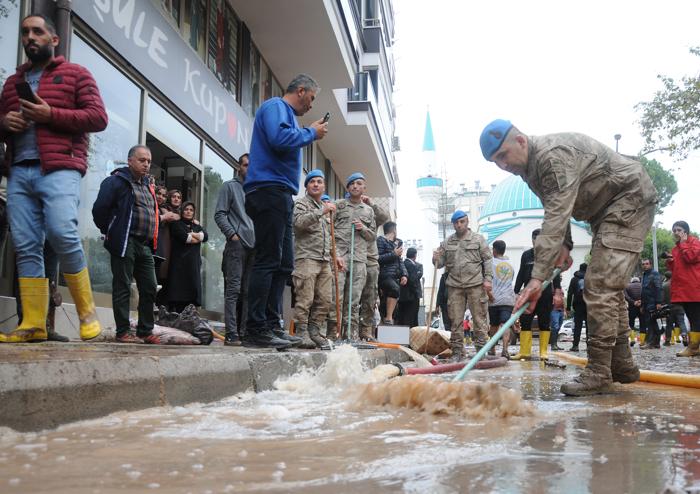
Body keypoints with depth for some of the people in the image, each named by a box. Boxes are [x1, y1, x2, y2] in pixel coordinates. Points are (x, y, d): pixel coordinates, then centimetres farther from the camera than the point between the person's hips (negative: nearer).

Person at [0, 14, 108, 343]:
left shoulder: (75, 74, 11)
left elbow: (98, 118, 0)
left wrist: (50, 114, -10)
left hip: (59, 168, -5)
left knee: (62, 234, -22)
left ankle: (87, 311, -6)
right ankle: (33, 324, -2)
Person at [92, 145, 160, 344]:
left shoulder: (148, 185, 20)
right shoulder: (117, 181, -5)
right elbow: (99, 209, -12)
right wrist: (110, 232, -2)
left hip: (145, 246, 8)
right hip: (125, 244, -8)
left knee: (149, 288, 8)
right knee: (123, 288, -2)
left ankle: (146, 331, 17)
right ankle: (123, 332, 4)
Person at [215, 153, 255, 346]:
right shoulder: (229, 186, 7)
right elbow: (219, 214, -2)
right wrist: (232, 234, -12)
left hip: (254, 246, 6)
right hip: (236, 244, -6)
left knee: (247, 292, 6)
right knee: (233, 290, -10)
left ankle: (243, 332, 10)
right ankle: (231, 334, -11)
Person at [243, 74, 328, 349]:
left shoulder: (285, 112, 28)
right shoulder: (276, 106, -3)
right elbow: (280, 139, -21)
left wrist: (310, 133, 18)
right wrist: (311, 133, -8)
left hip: (279, 195, 11)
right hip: (270, 190, -11)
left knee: (284, 264, 9)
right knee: (268, 261, -13)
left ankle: (272, 326, 12)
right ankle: (256, 331, -12)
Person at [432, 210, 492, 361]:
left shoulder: (478, 239, 5)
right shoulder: (447, 242, 13)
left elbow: (488, 260, 3)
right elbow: (441, 262, 15)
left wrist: (487, 279, -7)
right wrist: (436, 259, -8)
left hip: (475, 285, -3)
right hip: (454, 286, 3)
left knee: (479, 319, -1)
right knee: (456, 321, 4)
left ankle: (481, 350, 6)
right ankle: (457, 351, 12)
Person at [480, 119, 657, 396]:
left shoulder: (553, 156, -28)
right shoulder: (531, 165, 4)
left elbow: (556, 216, -36)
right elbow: (557, 210, 17)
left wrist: (538, 278, -40)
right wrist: (564, 244, 1)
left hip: (630, 197, -11)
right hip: (605, 208, 11)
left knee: (600, 286, -18)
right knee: (608, 286, 12)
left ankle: (598, 373, -16)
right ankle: (621, 366, 20)